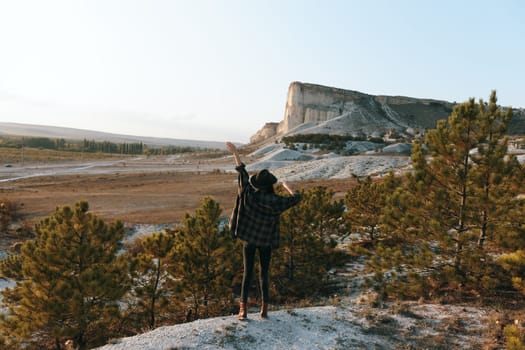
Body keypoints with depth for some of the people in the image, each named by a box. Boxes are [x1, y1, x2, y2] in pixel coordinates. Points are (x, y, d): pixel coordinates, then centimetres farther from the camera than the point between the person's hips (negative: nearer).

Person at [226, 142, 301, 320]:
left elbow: (242, 173, -2)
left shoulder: (250, 194, -12)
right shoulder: (275, 201, -14)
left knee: (247, 273, 8)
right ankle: (264, 308, 12)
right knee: (264, 274, 11)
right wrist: (287, 187, 20)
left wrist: (235, 153, 8)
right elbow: (296, 198, 1)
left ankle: (243, 309, 6)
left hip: (249, 240, 1)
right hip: (266, 241, 0)